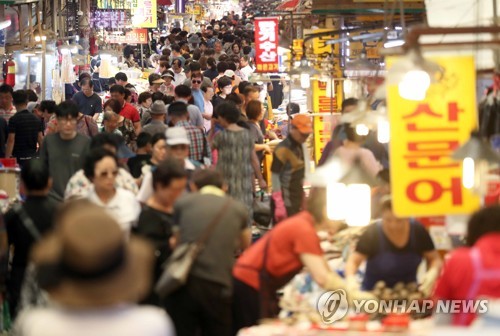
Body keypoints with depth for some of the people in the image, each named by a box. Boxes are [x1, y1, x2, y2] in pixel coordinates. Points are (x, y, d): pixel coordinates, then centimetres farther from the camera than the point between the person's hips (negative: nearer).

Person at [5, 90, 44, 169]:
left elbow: (11, 141, -13)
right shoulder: (36, 119, 7)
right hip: (33, 157, 5)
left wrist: (7, 159, -11)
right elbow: (41, 139, 8)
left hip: (19, 159, -5)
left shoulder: (14, 119, -9)